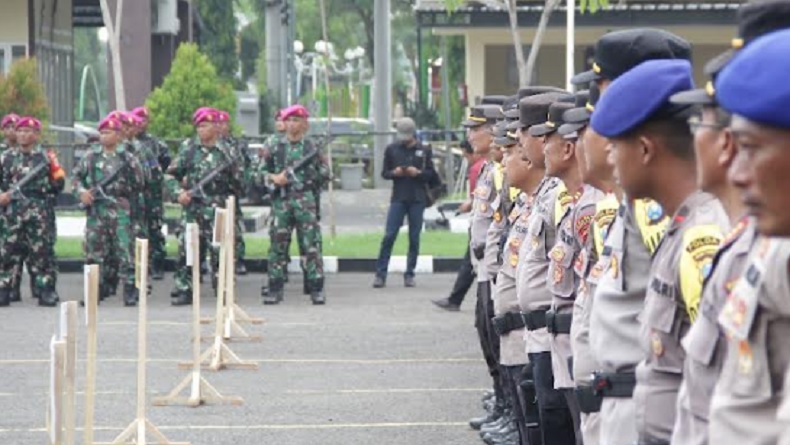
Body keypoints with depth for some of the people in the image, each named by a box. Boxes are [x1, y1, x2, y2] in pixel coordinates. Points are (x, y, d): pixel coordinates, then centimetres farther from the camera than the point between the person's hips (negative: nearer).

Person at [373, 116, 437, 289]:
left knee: (414, 238, 2)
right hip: (398, 198, 0)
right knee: (389, 236, -7)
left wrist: (418, 173, -12)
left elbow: (432, 175, 6)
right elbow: (384, 173, 11)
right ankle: (380, 274, -5)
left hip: (417, 199, 0)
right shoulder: (392, 149, 7)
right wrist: (394, 173, -10)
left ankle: (409, 275, 9)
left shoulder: (424, 151, 5)